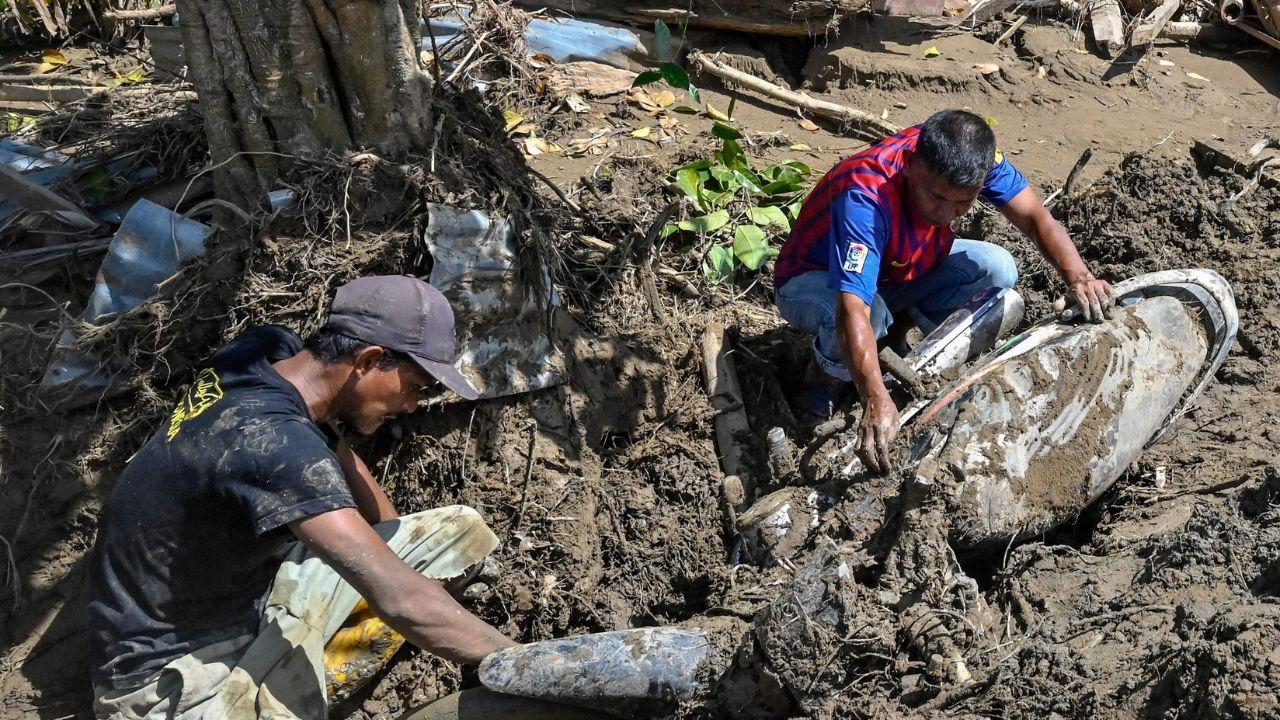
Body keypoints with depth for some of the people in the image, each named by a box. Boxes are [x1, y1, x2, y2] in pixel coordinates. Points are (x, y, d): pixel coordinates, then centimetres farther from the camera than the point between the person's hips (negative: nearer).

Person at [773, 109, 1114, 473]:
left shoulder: (970, 155, -23)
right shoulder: (865, 197, -41)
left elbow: (1036, 218, -14)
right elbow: (853, 309, -50)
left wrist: (1078, 277, -33)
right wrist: (876, 400, -62)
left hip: (898, 273, 6)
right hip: (814, 280, -5)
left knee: (996, 269, -15)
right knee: (870, 316, -40)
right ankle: (829, 368, -5)